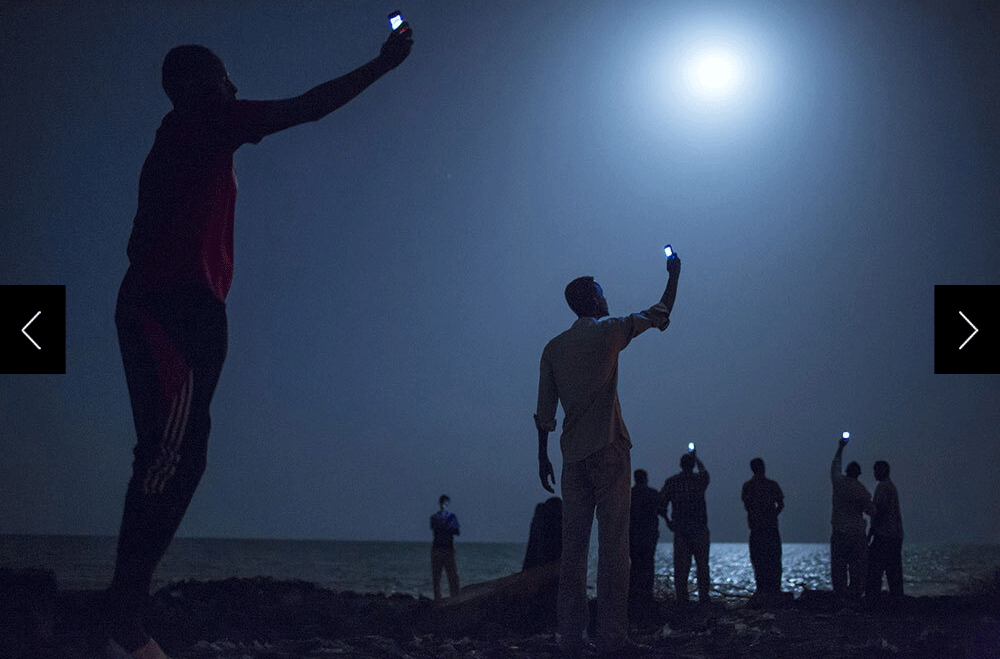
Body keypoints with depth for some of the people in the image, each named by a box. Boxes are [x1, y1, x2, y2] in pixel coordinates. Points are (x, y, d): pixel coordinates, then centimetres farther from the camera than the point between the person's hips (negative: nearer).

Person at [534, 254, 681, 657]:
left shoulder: (554, 348, 12)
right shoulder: (608, 332, -1)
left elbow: (545, 411, 10)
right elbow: (660, 314, 11)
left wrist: (543, 457, 17)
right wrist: (673, 276, 25)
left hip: (573, 456, 5)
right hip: (608, 449, -5)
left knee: (573, 547, 4)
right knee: (613, 544, -5)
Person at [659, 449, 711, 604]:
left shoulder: (671, 482, 2)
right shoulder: (699, 479, 2)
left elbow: (661, 503, -1)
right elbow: (703, 471, 27)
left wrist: (667, 520, 13)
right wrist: (695, 457, 42)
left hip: (680, 529, 1)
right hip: (699, 528, -1)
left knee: (681, 565, 1)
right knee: (702, 564, 4)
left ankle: (681, 598, -3)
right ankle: (704, 596, 0)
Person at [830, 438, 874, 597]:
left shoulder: (838, 482, 1)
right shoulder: (861, 490, -7)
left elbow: (835, 466, 21)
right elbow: (870, 510, -2)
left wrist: (841, 448, 33)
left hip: (838, 532, 2)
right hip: (857, 533, -2)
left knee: (838, 566, 6)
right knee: (858, 566, 3)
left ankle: (839, 591, 3)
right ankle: (855, 591, -1)